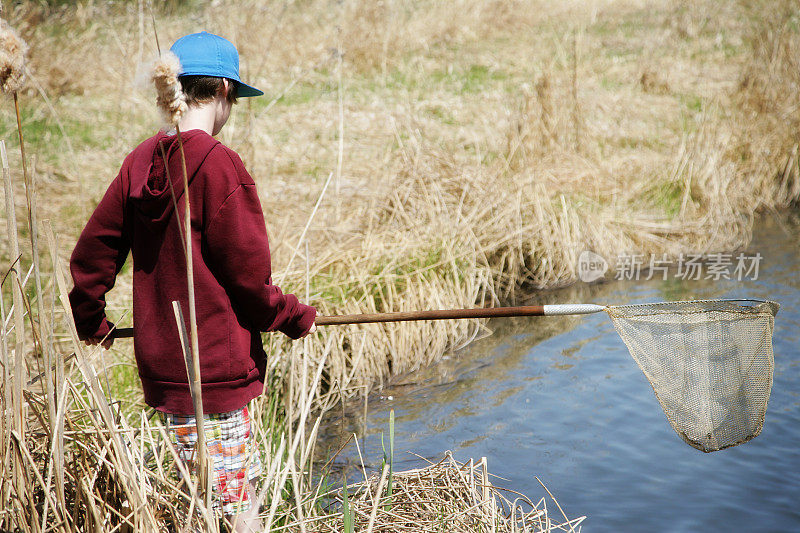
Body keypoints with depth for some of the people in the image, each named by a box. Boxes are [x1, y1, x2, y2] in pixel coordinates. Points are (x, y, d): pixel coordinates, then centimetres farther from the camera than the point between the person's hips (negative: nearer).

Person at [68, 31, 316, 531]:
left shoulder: (140, 161, 5)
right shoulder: (218, 164, -16)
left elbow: (92, 251, 12)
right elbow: (246, 271, -14)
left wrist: (91, 323, 28)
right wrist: (295, 317, 3)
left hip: (160, 361, 8)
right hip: (213, 369, -8)